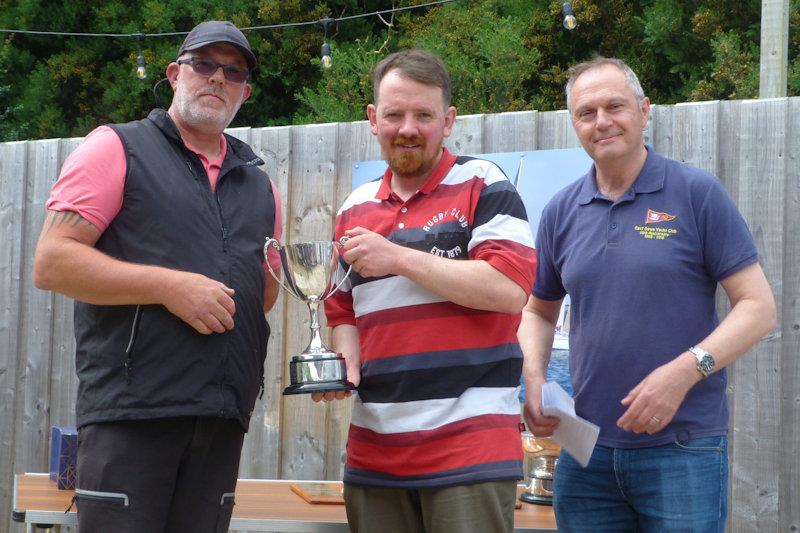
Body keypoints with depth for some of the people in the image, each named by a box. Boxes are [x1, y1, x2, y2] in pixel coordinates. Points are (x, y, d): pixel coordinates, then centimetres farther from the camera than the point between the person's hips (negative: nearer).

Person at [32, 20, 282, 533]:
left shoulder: (258, 186, 20)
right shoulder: (117, 149, 3)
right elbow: (51, 263, -7)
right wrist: (169, 287, -14)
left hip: (224, 420, 5)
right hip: (131, 410, -5)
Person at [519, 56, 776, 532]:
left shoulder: (697, 194, -3)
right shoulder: (561, 212, 8)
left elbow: (758, 306, -6)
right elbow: (538, 312, 21)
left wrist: (684, 371, -19)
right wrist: (534, 381, 1)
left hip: (683, 451, -4)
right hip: (586, 449, 4)